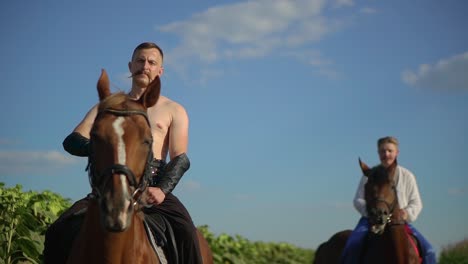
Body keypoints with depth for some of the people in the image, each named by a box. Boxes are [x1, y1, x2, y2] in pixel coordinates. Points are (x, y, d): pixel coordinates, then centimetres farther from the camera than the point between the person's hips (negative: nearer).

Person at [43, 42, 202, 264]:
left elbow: (181, 159, 4)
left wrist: (162, 190, -17)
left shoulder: (173, 110, 15)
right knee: (59, 233, -22)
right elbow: (71, 141, 8)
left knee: (185, 231, -31)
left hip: (153, 188, -1)